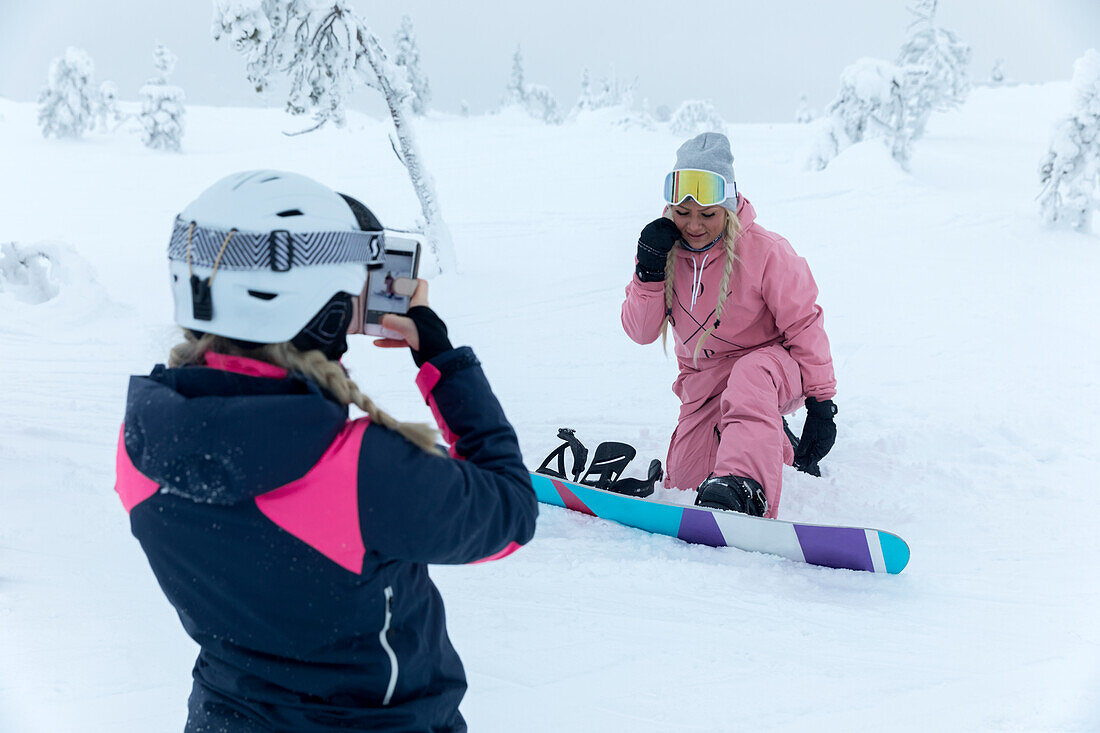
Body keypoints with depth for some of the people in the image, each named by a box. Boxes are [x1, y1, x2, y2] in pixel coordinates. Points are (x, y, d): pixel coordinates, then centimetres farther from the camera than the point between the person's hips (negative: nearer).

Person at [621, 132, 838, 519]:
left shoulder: (764, 251, -16)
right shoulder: (665, 248, -4)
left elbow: (804, 324, -10)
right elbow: (641, 332, -4)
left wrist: (822, 403, -11)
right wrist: (650, 273, -20)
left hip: (773, 361, -5)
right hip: (704, 380, 5)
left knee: (750, 376, -41)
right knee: (684, 480, -4)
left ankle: (745, 488, -58)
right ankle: (772, 442, 20)